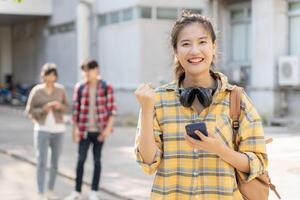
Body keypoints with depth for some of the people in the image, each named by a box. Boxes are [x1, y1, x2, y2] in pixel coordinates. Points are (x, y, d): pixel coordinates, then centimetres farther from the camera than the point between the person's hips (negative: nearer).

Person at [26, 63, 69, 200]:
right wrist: (44, 109, -23)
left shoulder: (60, 89, -1)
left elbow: (66, 108, 6)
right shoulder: (36, 91, -8)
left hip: (58, 130, 3)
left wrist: (60, 106, -18)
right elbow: (30, 111, -5)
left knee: (55, 162, 9)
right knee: (41, 163, -9)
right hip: (42, 130, -3)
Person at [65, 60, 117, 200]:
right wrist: (75, 128, -1)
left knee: (97, 160, 8)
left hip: (99, 130, -1)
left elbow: (112, 109, -3)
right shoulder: (79, 87, 1)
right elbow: (75, 109, 3)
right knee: (80, 160, 2)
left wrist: (108, 128, -10)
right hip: (84, 130, 1)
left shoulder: (106, 88, -4)